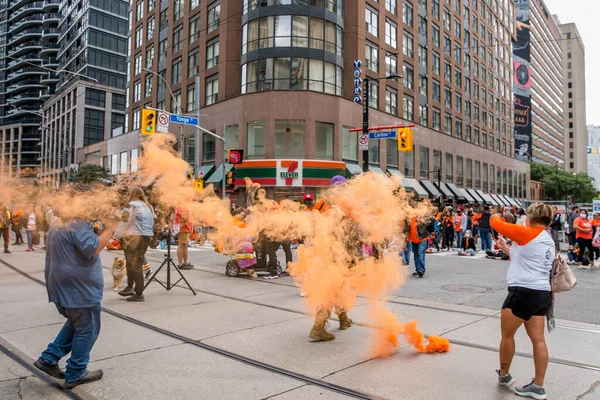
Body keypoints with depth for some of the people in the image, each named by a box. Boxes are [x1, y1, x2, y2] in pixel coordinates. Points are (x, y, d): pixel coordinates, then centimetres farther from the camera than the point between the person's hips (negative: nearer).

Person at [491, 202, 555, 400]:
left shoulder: (528, 233, -13)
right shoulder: (548, 241, 14)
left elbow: (496, 223, -8)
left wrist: (495, 217, 14)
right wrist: (506, 249, 25)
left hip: (523, 292, -8)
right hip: (541, 293, 9)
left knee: (507, 335, 9)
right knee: (538, 339, 9)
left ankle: (504, 376, 25)